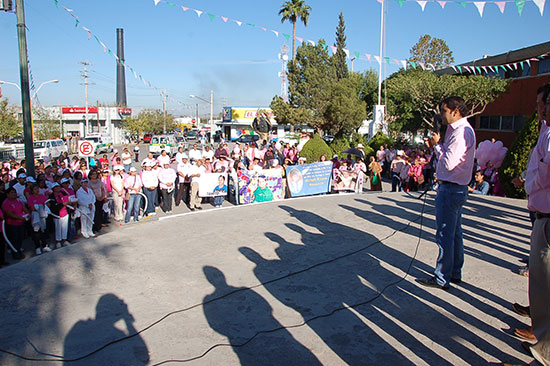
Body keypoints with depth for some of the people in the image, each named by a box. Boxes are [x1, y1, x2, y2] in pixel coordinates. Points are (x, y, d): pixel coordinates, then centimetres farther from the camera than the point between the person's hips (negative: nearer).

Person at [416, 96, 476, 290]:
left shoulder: (461, 132, -17)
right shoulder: (458, 129, 15)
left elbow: (449, 163, -23)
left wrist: (437, 145, -12)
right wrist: (437, 146, 6)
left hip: (451, 189, -11)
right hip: (457, 188, 11)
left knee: (445, 235, -4)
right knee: (454, 233, 18)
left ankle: (442, 278, 5)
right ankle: (455, 273, 30)